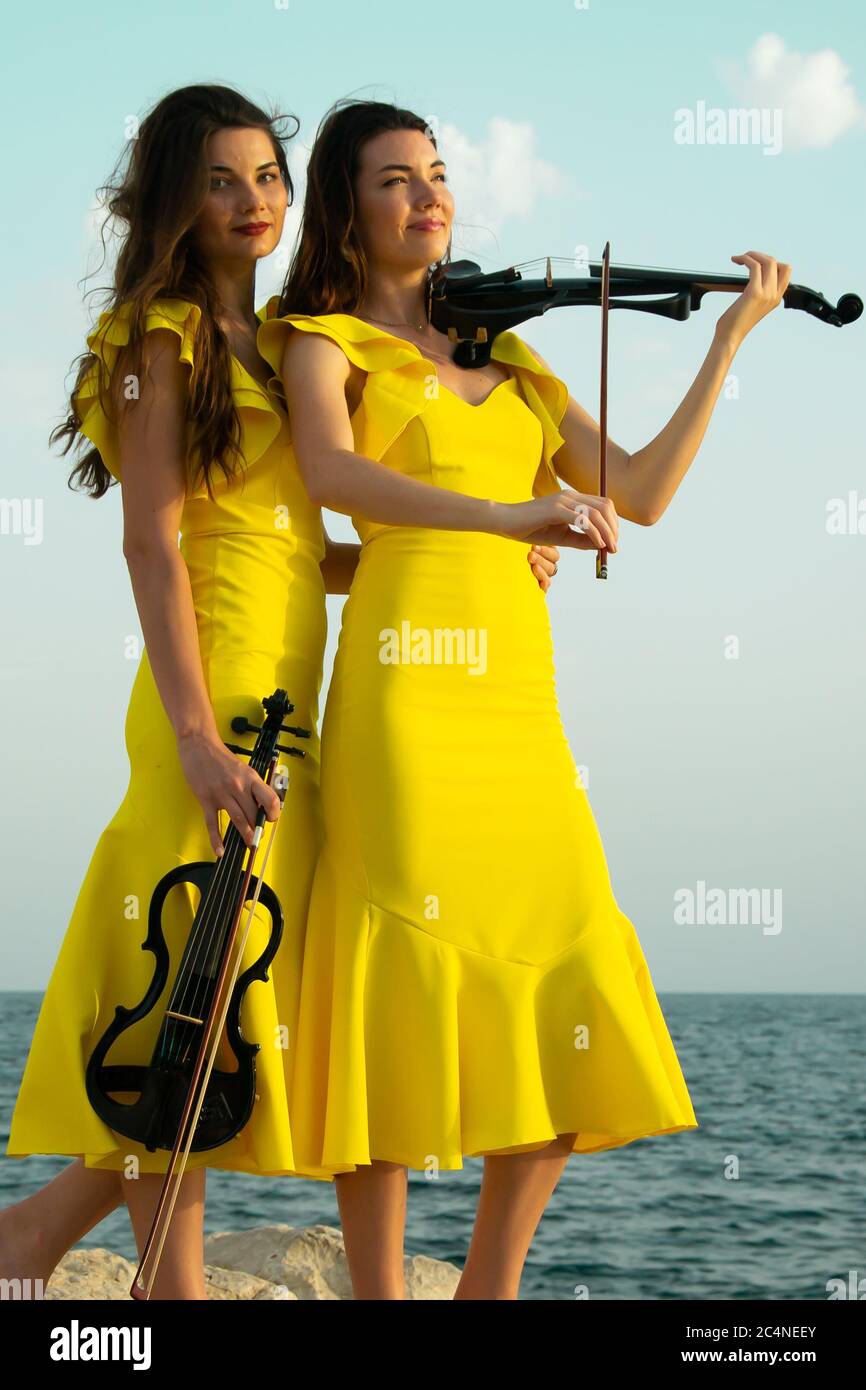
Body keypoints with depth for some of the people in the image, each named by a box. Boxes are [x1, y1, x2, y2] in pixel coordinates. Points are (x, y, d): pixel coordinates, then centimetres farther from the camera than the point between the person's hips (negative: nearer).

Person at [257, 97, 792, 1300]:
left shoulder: (510, 364, 23)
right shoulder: (327, 342, 7)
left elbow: (642, 492, 14)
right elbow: (331, 473, -15)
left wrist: (730, 340, 13)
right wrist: (509, 516, -28)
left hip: (517, 686, 5)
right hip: (409, 679, -5)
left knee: (569, 1014, 0)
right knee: (409, 971, -8)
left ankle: (491, 1287, 13)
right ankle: (379, 1292, -1)